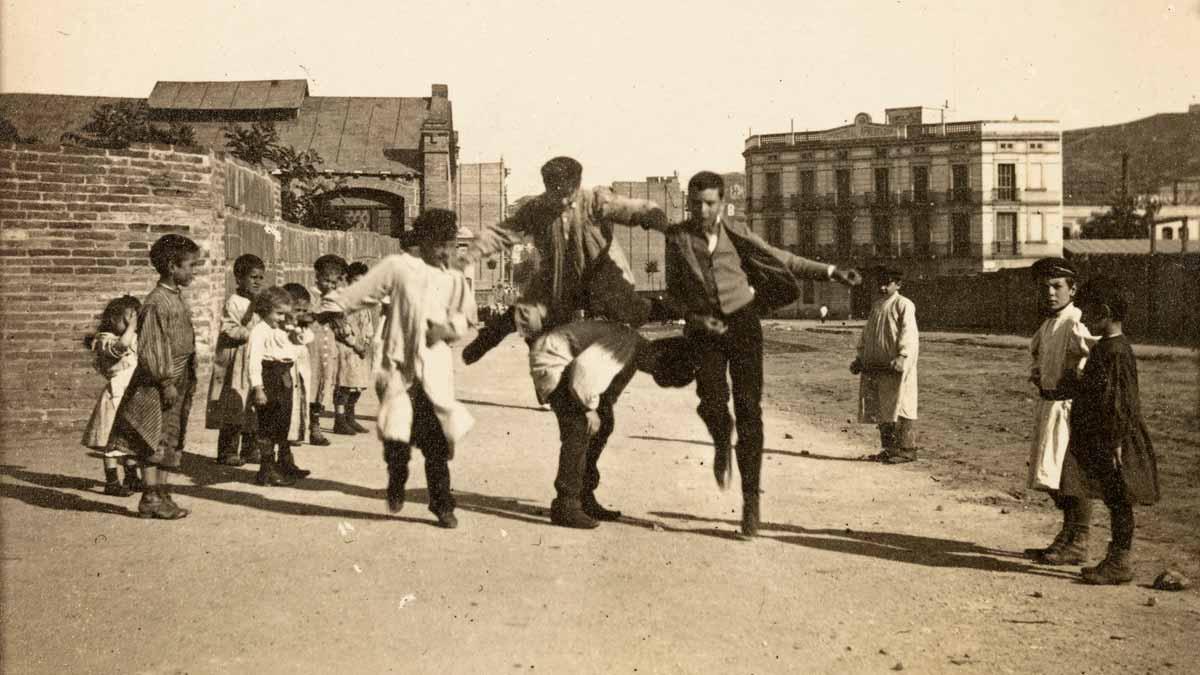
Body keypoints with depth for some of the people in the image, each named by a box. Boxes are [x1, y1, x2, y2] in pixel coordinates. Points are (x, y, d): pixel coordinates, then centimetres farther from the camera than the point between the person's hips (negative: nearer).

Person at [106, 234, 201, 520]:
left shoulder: (177, 299, 12)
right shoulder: (156, 303, -15)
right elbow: (149, 348, -18)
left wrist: (188, 382, 17)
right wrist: (166, 382, -19)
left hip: (179, 382, 9)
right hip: (158, 384, -9)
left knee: (171, 442, 12)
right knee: (153, 442, -2)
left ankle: (162, 496, 19)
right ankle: (150, 499, 5)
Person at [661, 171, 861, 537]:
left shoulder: (735, 233, 4)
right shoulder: (677, 236, 2)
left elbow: (784, 260, 11)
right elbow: (673, 293, 8)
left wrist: (831, 271, 2)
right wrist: (696, 317, -10)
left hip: (742, 324, 0)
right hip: (704, 330, 0)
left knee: (748, 408, -10)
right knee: (712, 401, -24)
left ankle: (750, 497, -3)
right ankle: (722, 441, 13)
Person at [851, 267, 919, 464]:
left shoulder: (904, 305, -5)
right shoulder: (876, 306, 19)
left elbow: (909, 334, -15)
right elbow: (866, 334, 23)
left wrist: (902, 357, -26)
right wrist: (860, 358, 16)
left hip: (895, 367, -8)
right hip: (875, 365, 8)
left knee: (899, 407, -7)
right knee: (880, 409, 10)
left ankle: (907, 449, -3)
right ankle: (888, 448, 17)